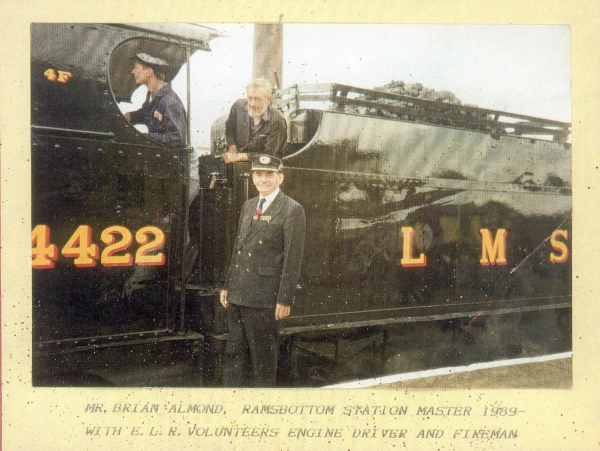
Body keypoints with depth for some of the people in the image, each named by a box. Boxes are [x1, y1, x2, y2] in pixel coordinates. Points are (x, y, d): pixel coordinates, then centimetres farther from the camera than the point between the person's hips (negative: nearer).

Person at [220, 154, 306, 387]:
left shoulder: (292, 210, -7)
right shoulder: (248, 206, 15)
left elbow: (293, 259, -11)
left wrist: (284, 300, -14)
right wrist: (227, 286, 15)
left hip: (263, 298, -7)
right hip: (237, 294, 7)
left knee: (262, 358, 6)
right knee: (233, 353, 13)